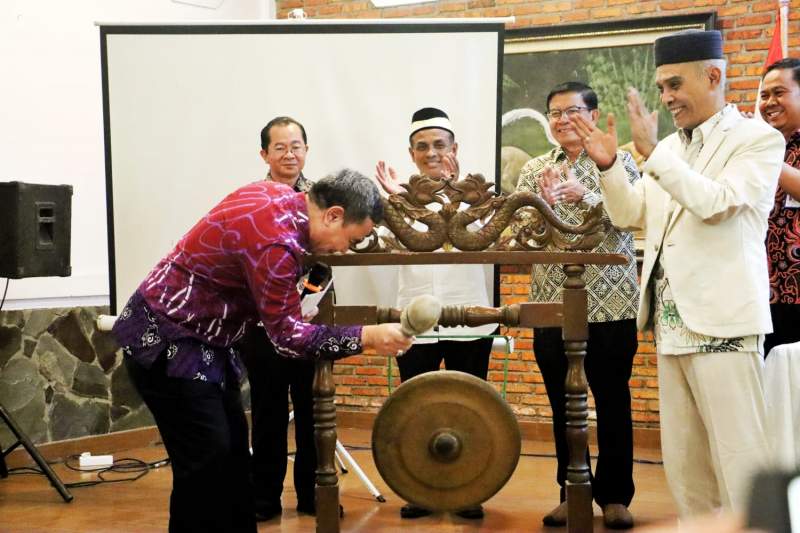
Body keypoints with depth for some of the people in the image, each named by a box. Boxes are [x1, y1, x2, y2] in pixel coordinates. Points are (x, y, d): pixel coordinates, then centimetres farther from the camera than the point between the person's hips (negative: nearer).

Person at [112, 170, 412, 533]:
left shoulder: (279, 195, -1)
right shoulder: (276, 243, -28)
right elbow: (288, 335, -23)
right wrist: (367, 337, -25)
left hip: (199, 336, 10)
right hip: (165, 340, -10)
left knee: (232, 450, 12)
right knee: (207, 461, -10)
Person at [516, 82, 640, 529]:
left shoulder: (618, 161, 2)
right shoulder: (535, 170, 9)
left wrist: (583, 196, -27)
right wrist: (545, 203, -20)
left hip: (610, 304, -3)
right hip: (552, 303, 3)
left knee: (613, 402, 3)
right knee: (563, 404, 9)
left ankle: (615, 496, 14)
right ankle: (572, 493, 20)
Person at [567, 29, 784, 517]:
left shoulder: (759, 140, -4)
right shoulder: (669, 149, 16)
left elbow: (715, 203, -18)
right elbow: (631, 214, 17)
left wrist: (652, 152, -18)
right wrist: (608, 165, 2)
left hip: (722, 322, -7)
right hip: (671, 323, 7)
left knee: (739, 458, -6)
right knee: (683, 461, 11)